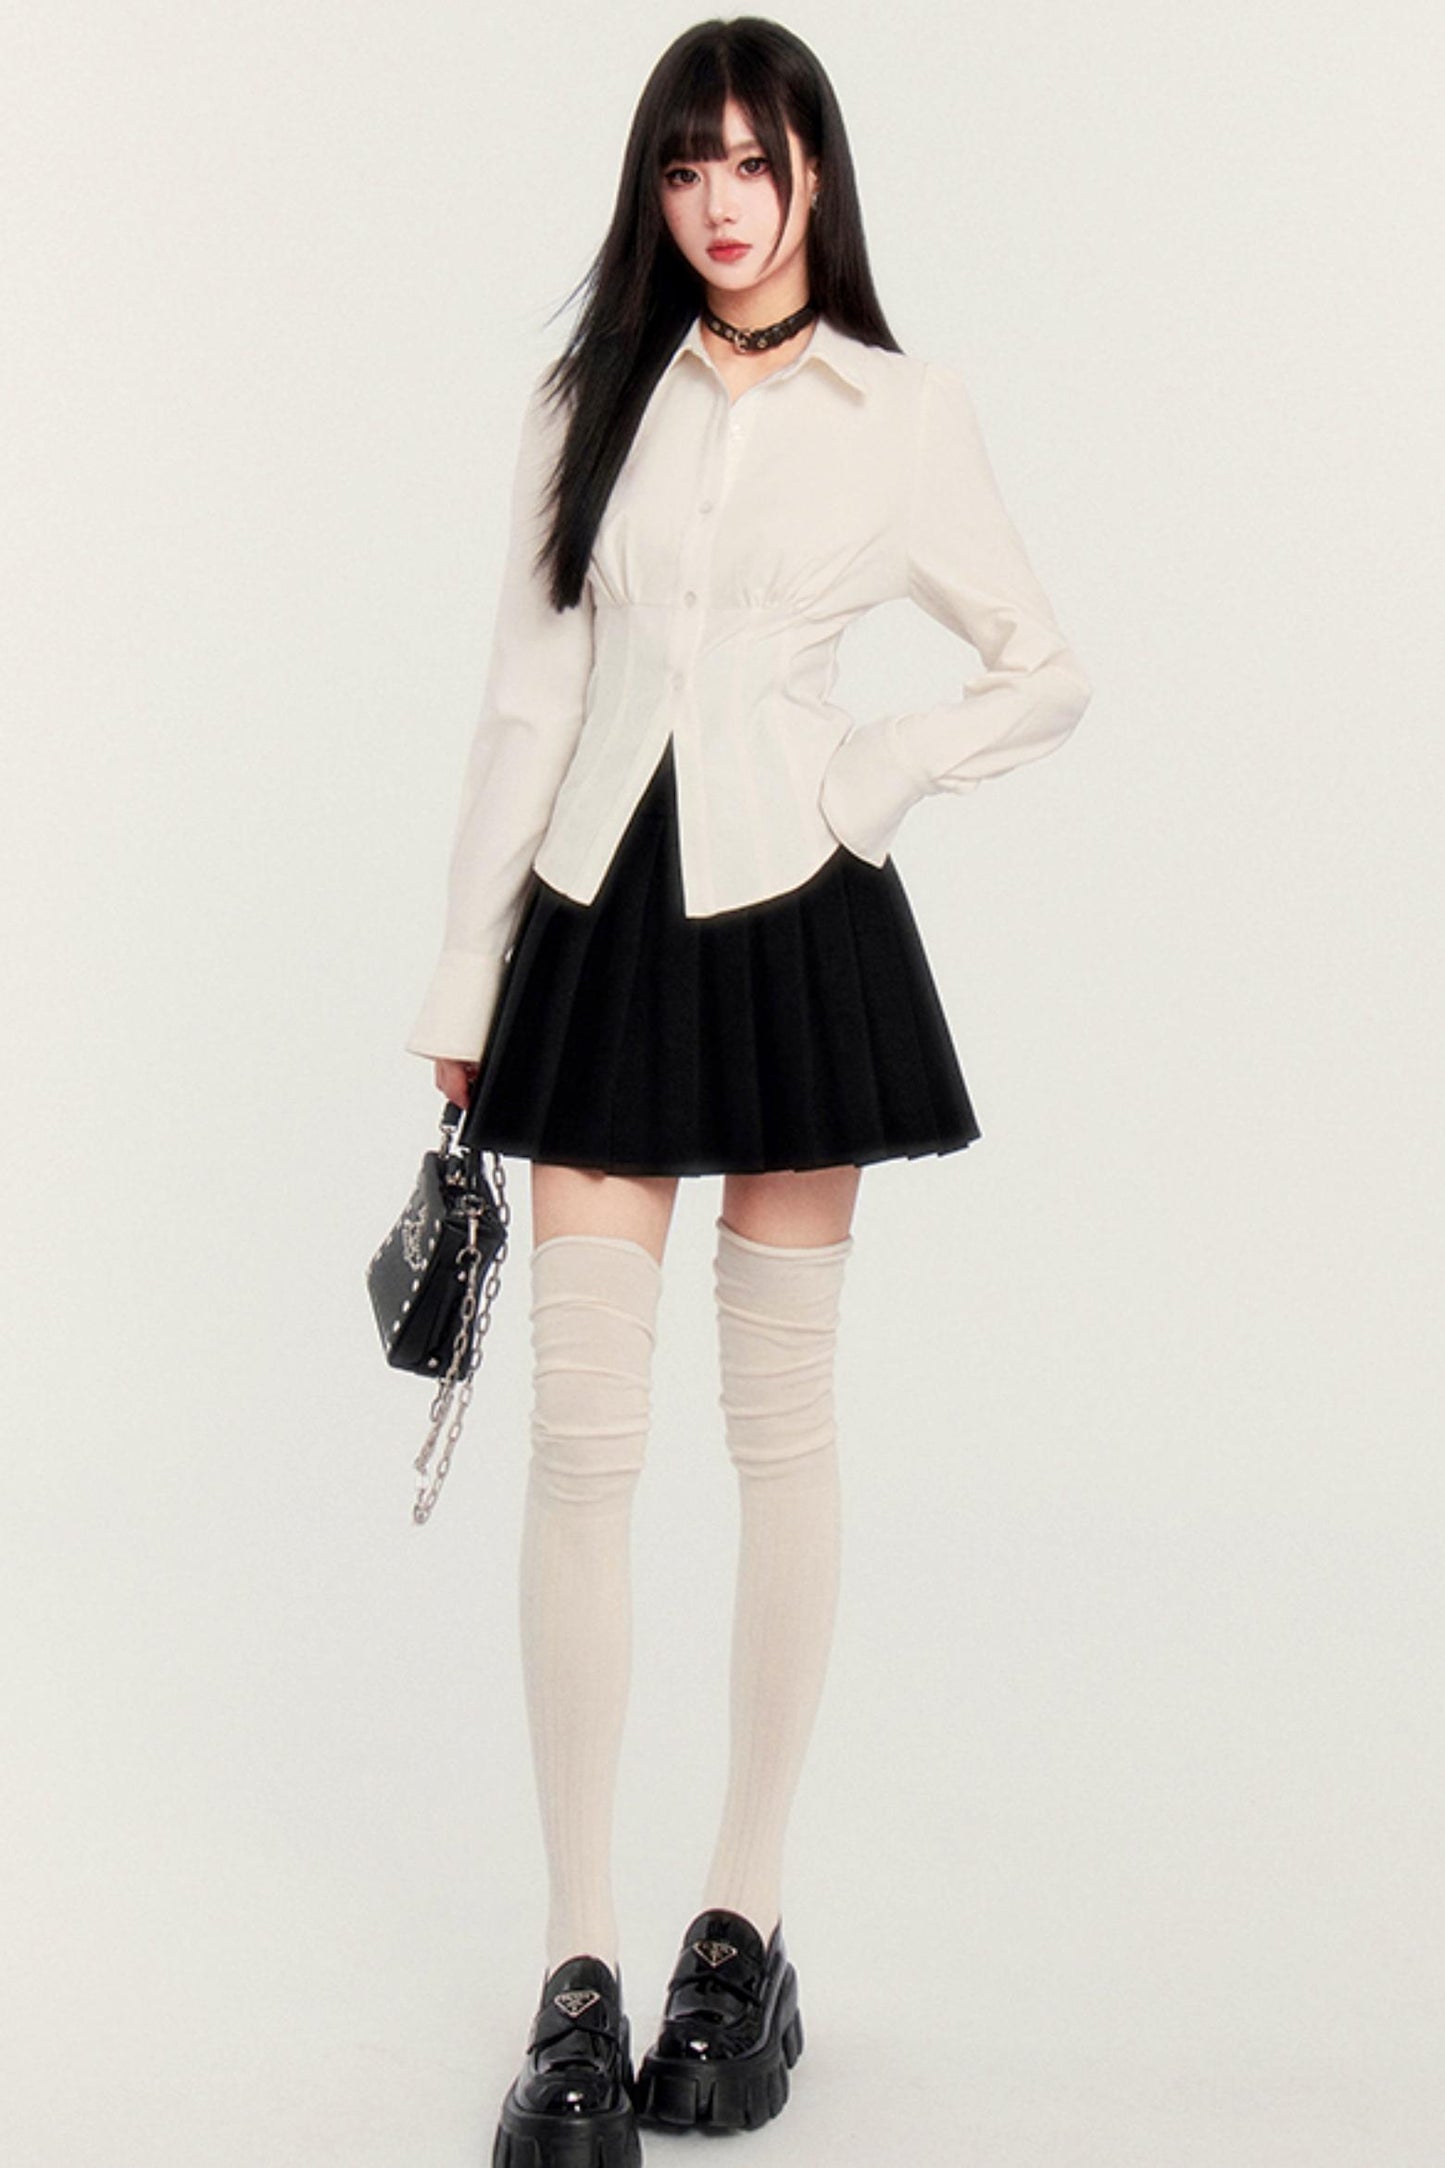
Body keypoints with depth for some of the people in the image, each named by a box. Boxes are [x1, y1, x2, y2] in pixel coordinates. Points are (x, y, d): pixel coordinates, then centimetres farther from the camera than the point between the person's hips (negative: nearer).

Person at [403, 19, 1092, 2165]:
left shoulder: (904, 411, 3)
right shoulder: (591, 398, 8)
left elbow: (1048, 672, 10)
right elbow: (527, 698, 8)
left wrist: (879, 775, -5)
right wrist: (462, 982, 6)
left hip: (797, 921, -1)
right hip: (603, 918, 2)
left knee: (780, 1423, 6)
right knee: (583, 1440, -3)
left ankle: (746, 1923, 18)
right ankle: (578, 1976, 4)